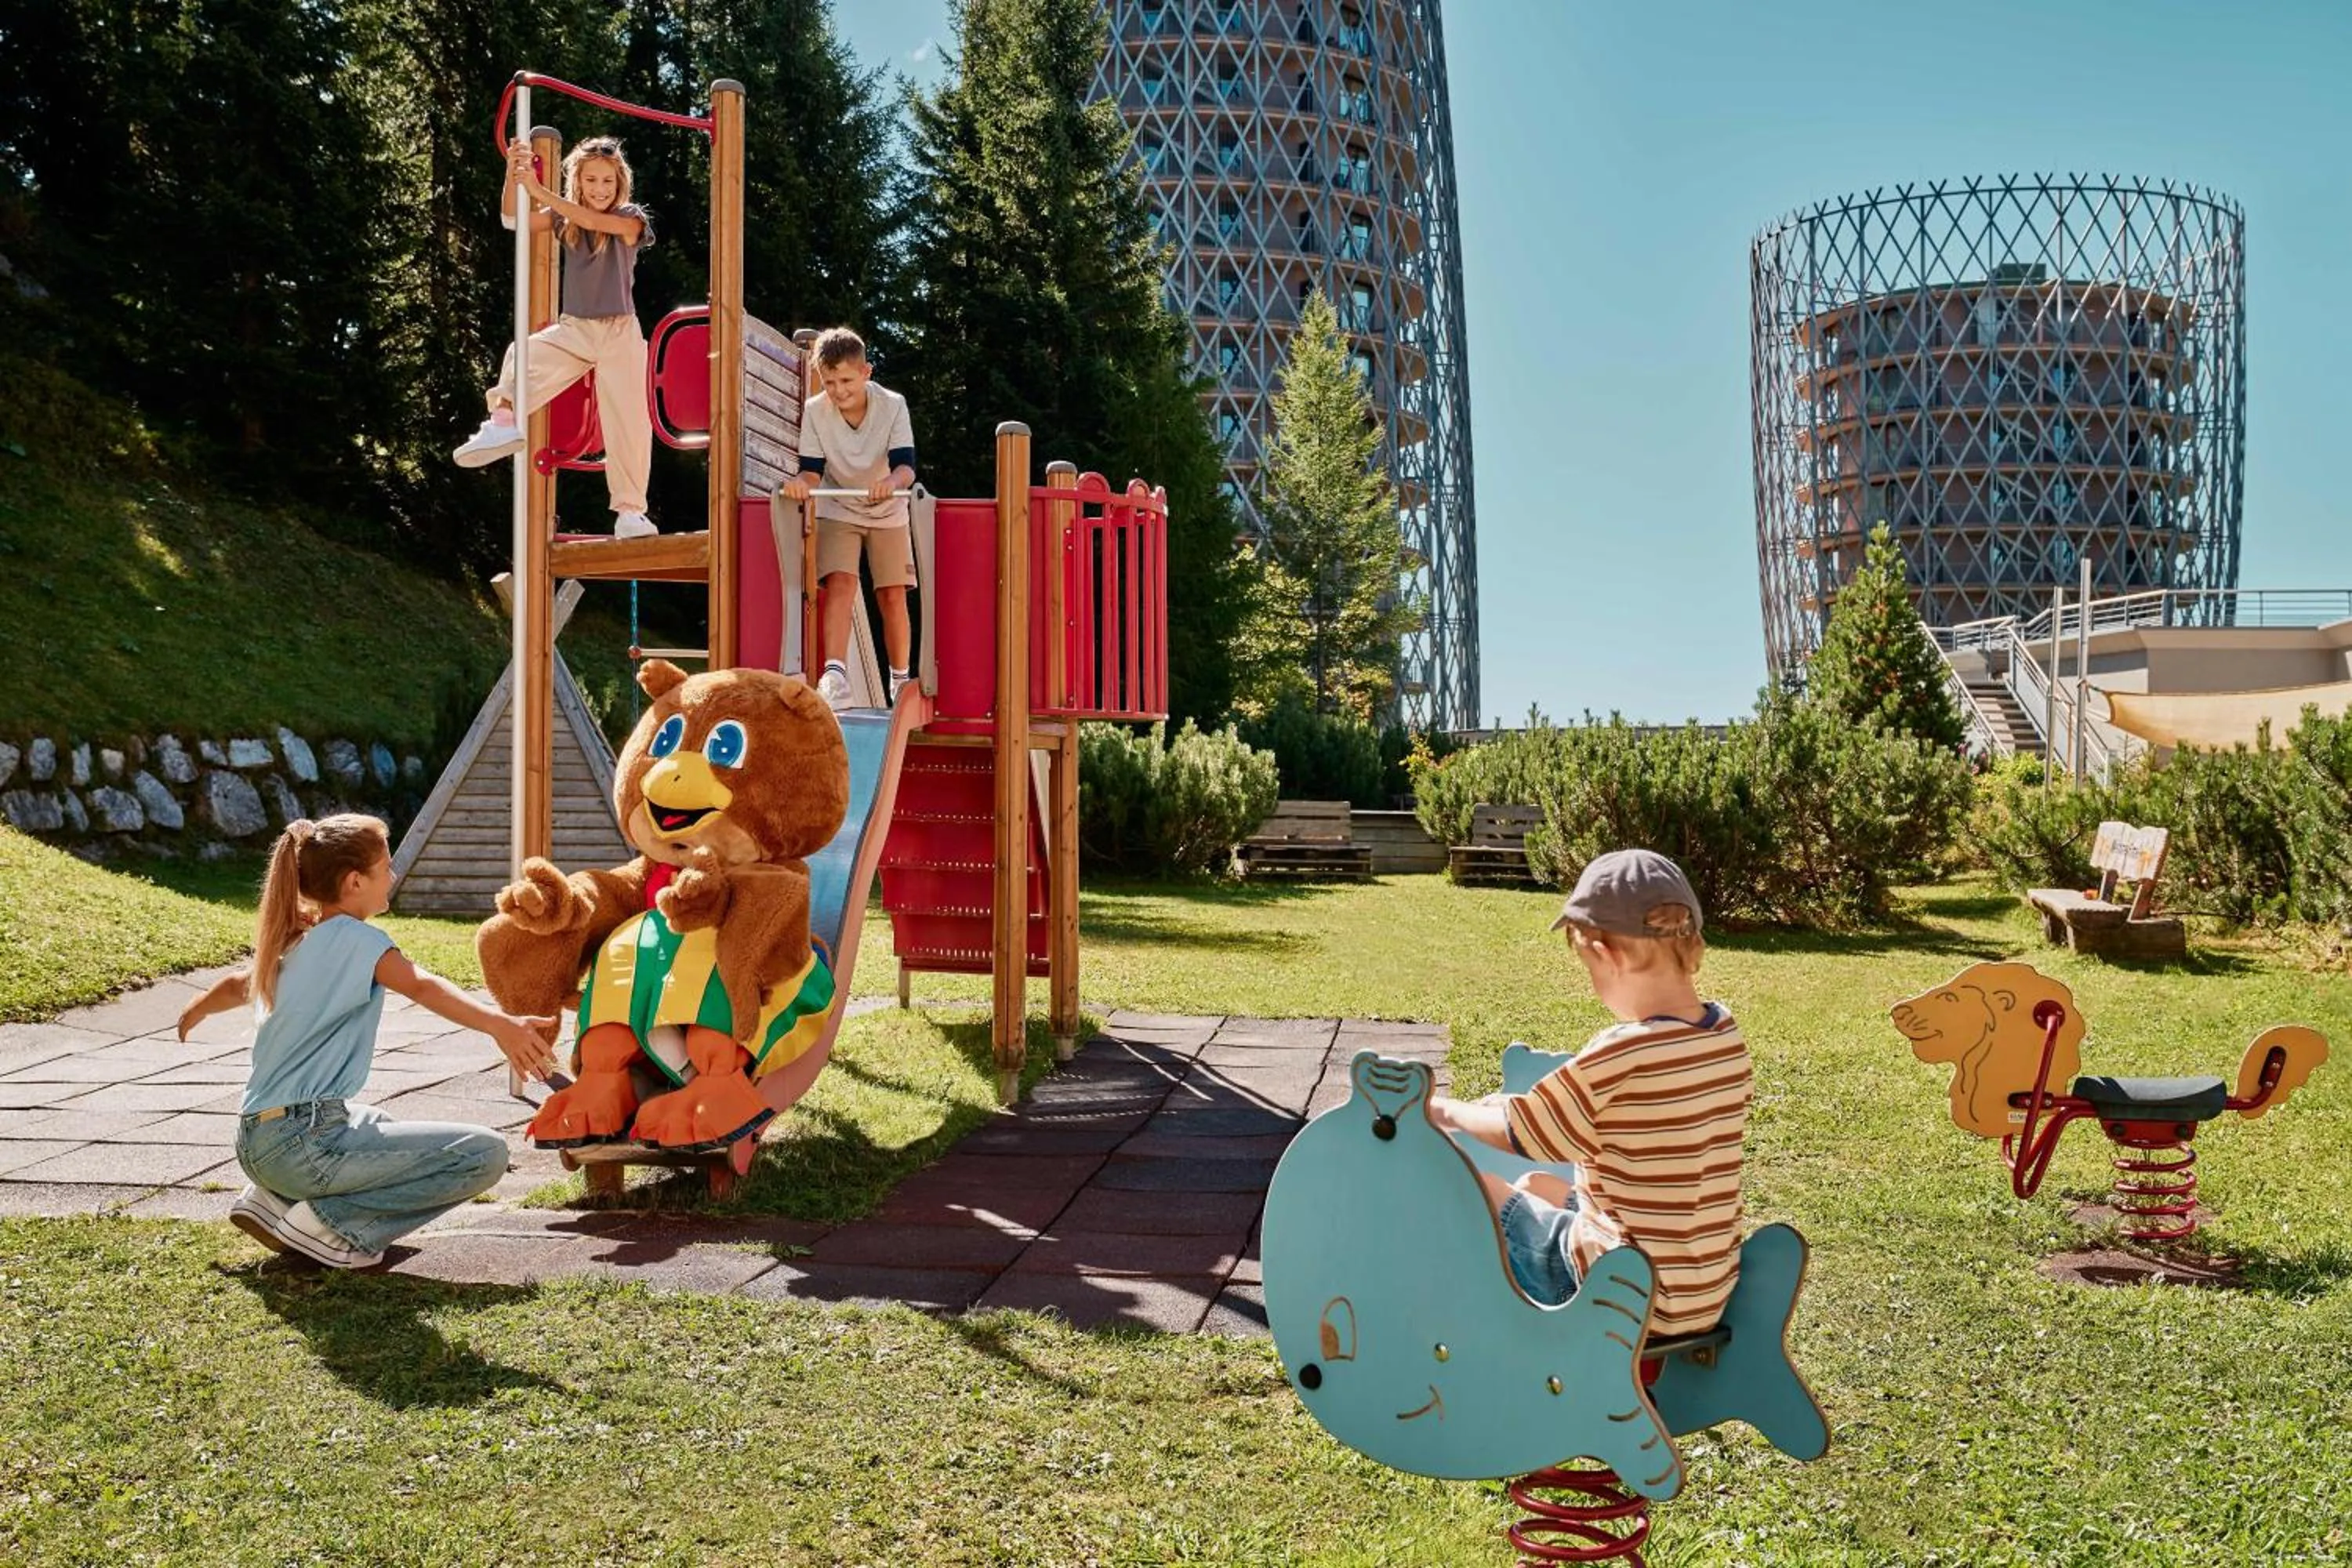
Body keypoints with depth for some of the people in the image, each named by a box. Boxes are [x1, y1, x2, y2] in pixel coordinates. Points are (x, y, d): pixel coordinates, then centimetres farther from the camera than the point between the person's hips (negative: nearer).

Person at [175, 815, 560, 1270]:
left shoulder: (293, 941, 14)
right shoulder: (356, 938, -11)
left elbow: (238, 984, 35)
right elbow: (423, 987, -29)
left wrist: (196, 1012, 57)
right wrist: (502, 1024, -44)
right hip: (302, 1142, -10)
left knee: (389, 1130, 39)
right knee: (485, 1154, -16)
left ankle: (276, 1199, 18)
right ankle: (332, 1222, -12)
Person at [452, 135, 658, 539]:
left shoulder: (630, 219, -4)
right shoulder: (564, 218, 6)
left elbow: (593, 220, -24)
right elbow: (514, 220, -8)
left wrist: (539, 191, -30)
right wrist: (512, 173, -23)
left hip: (619, 332, -3)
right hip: (573, 328, 3)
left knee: (627, 422, -4)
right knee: (523, 353, -28)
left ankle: (630, 511, 1)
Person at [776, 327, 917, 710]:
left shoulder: (892, 405, -21)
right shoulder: (814, 412, -17)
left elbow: (906, 465, -30)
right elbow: (812, 469, -18)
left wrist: (892, 482, -53)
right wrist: (800, 482, -42)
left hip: (888, 511, 0)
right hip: (837, 510, 0)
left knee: (893, 597, -3)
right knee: (840, 583, -20)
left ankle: (900, 679, 14)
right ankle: (835, 675, -29)